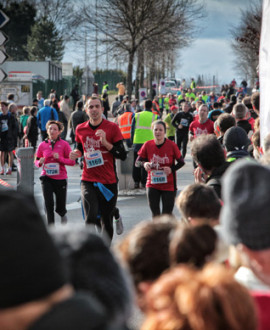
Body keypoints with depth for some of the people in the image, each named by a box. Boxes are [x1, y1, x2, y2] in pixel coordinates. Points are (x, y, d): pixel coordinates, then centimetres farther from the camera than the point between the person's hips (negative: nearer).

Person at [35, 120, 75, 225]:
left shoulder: (64, 144, -3)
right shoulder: (42, 145, 3)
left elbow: (72, 161, -4)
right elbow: (36, 161, 11)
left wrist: (60, 158, -19)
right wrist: (40, 162, -12)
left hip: (61, 178, -1)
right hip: (47, 178, 1)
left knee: (60, 208, 5)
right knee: (48, 204, -13)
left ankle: (63, 215, 42)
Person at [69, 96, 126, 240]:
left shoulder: (112, 127, -3)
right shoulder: (80, 129, 6)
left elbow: (123, 155, -6)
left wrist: (106, 143, -18)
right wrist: (76, 153, 1)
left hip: (108, 181, -1)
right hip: (88, 181, 1)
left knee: (107, 220, 8)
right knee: (91, 218, -18)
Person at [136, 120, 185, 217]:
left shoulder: (171, 145, -8)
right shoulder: (147, 145, -4)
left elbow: (181, 162, -1)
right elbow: (137, 162, 0)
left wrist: (172, 169, -20)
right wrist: (144, 164, -23)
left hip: (169, 185, -2)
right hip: (152, 185, 2)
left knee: (167, 214, 0)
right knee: (155, 213, 6)